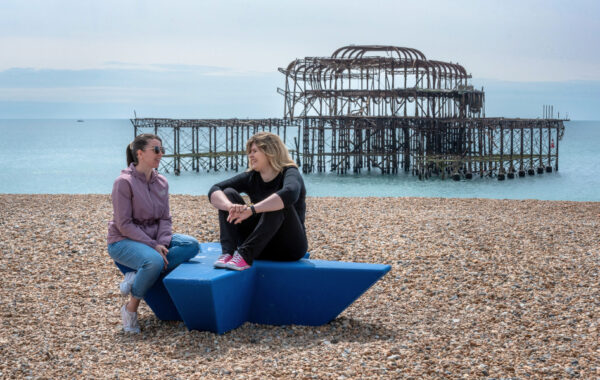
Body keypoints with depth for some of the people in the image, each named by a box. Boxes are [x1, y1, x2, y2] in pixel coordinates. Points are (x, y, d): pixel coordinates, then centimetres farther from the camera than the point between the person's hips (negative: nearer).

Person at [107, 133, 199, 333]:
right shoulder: (124, 182, -13)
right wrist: (153, 246, -21)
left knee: (191, 245, -18)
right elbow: (124, 225, -16)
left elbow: (165, 218, 6)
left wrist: (162, 243, -14)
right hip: (123, 242, -7)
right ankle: (130, 308, -15)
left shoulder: (161, 182, 7)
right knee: (154, 261, -37)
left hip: (153, 239, 7)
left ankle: (138, 275, -21)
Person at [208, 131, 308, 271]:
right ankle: (227, 253, -25)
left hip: (290, 247, -5)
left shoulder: (289, 173, -11)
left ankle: (244, 255, -38)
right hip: (261, 247, 5)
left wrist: (251, 210, -43)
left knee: (279, 204, -31)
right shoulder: (251, 177, 5)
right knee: (228, 193, -6)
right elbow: (214, 191, -7)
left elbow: (290, 194, -37)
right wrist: (231, 206, -30)